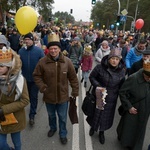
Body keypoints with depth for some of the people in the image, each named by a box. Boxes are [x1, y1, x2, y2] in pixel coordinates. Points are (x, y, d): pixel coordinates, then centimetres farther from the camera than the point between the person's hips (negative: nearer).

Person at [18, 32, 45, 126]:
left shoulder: (39, 51, -14)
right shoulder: (21, 51, -6)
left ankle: (32, 115, 17)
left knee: (34, 96, 4)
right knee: (29, 95, 21)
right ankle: (33, 107, 47)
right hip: (25, 78, 3)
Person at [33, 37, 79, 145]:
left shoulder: (67, 61, -12)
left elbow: (73, 78, -5)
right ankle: (52, 128, 56)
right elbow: (36, 75, -2)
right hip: (49, 95, 1)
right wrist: (42, 87, -15)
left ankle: (63, 134, 42)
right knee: (51, 115, 26)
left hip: (63, 95, -1)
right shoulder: (43, 62, -14)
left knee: (62, 117, 16)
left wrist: (75, 91, -3)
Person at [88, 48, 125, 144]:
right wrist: (97, 85, -20)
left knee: (106, 116, 16)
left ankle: (102, 132, 44)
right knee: (95, 113, 17)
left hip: (111, 99, 2)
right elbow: (92, 77, -6)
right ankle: (93, 127, 50)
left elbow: (121, 85, 5)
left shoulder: (122, 71, -8)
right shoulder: (100, 67, -18)